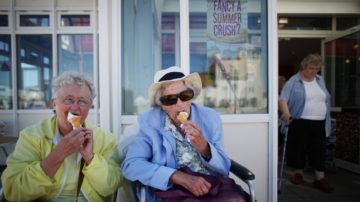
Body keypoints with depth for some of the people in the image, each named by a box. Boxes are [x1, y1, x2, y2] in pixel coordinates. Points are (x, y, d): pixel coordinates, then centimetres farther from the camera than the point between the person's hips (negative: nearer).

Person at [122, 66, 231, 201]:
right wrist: (180, 177, -24)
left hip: (212, 188, 3)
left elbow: (224, 169, 0)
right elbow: (130, 165, -15)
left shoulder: (211, 118, -1)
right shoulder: (149, 122, -6)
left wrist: (204, 147, -20)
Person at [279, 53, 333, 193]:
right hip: (300, 123, -4)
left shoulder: (320, 80, 13)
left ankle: (320, 179, 19)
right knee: (299, 149, 6)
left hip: (320, 124, 5)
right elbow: (283, 98, -13)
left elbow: (326, 100, 19)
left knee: (320, 151, 7)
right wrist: (286, 112, -31)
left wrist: (326, 120, 16)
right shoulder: (294, 81, -5)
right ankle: (299, 173, 27)